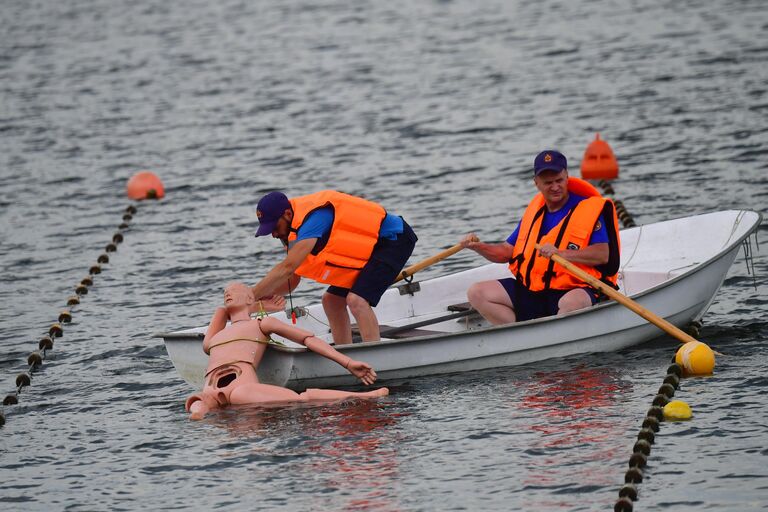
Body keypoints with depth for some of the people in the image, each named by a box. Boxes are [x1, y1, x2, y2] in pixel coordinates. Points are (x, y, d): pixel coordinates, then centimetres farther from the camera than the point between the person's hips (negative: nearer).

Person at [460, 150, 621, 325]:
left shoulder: (590, 210, -4)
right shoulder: (534, 210, 15)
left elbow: (603, 254, -17)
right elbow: (507, 251, 19)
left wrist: (560, 253, -27)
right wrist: (479, 247, -1)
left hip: (573, 289, -7)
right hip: (528, 292, 7)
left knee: (572, 303, -43)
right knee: (476, 293, -7)